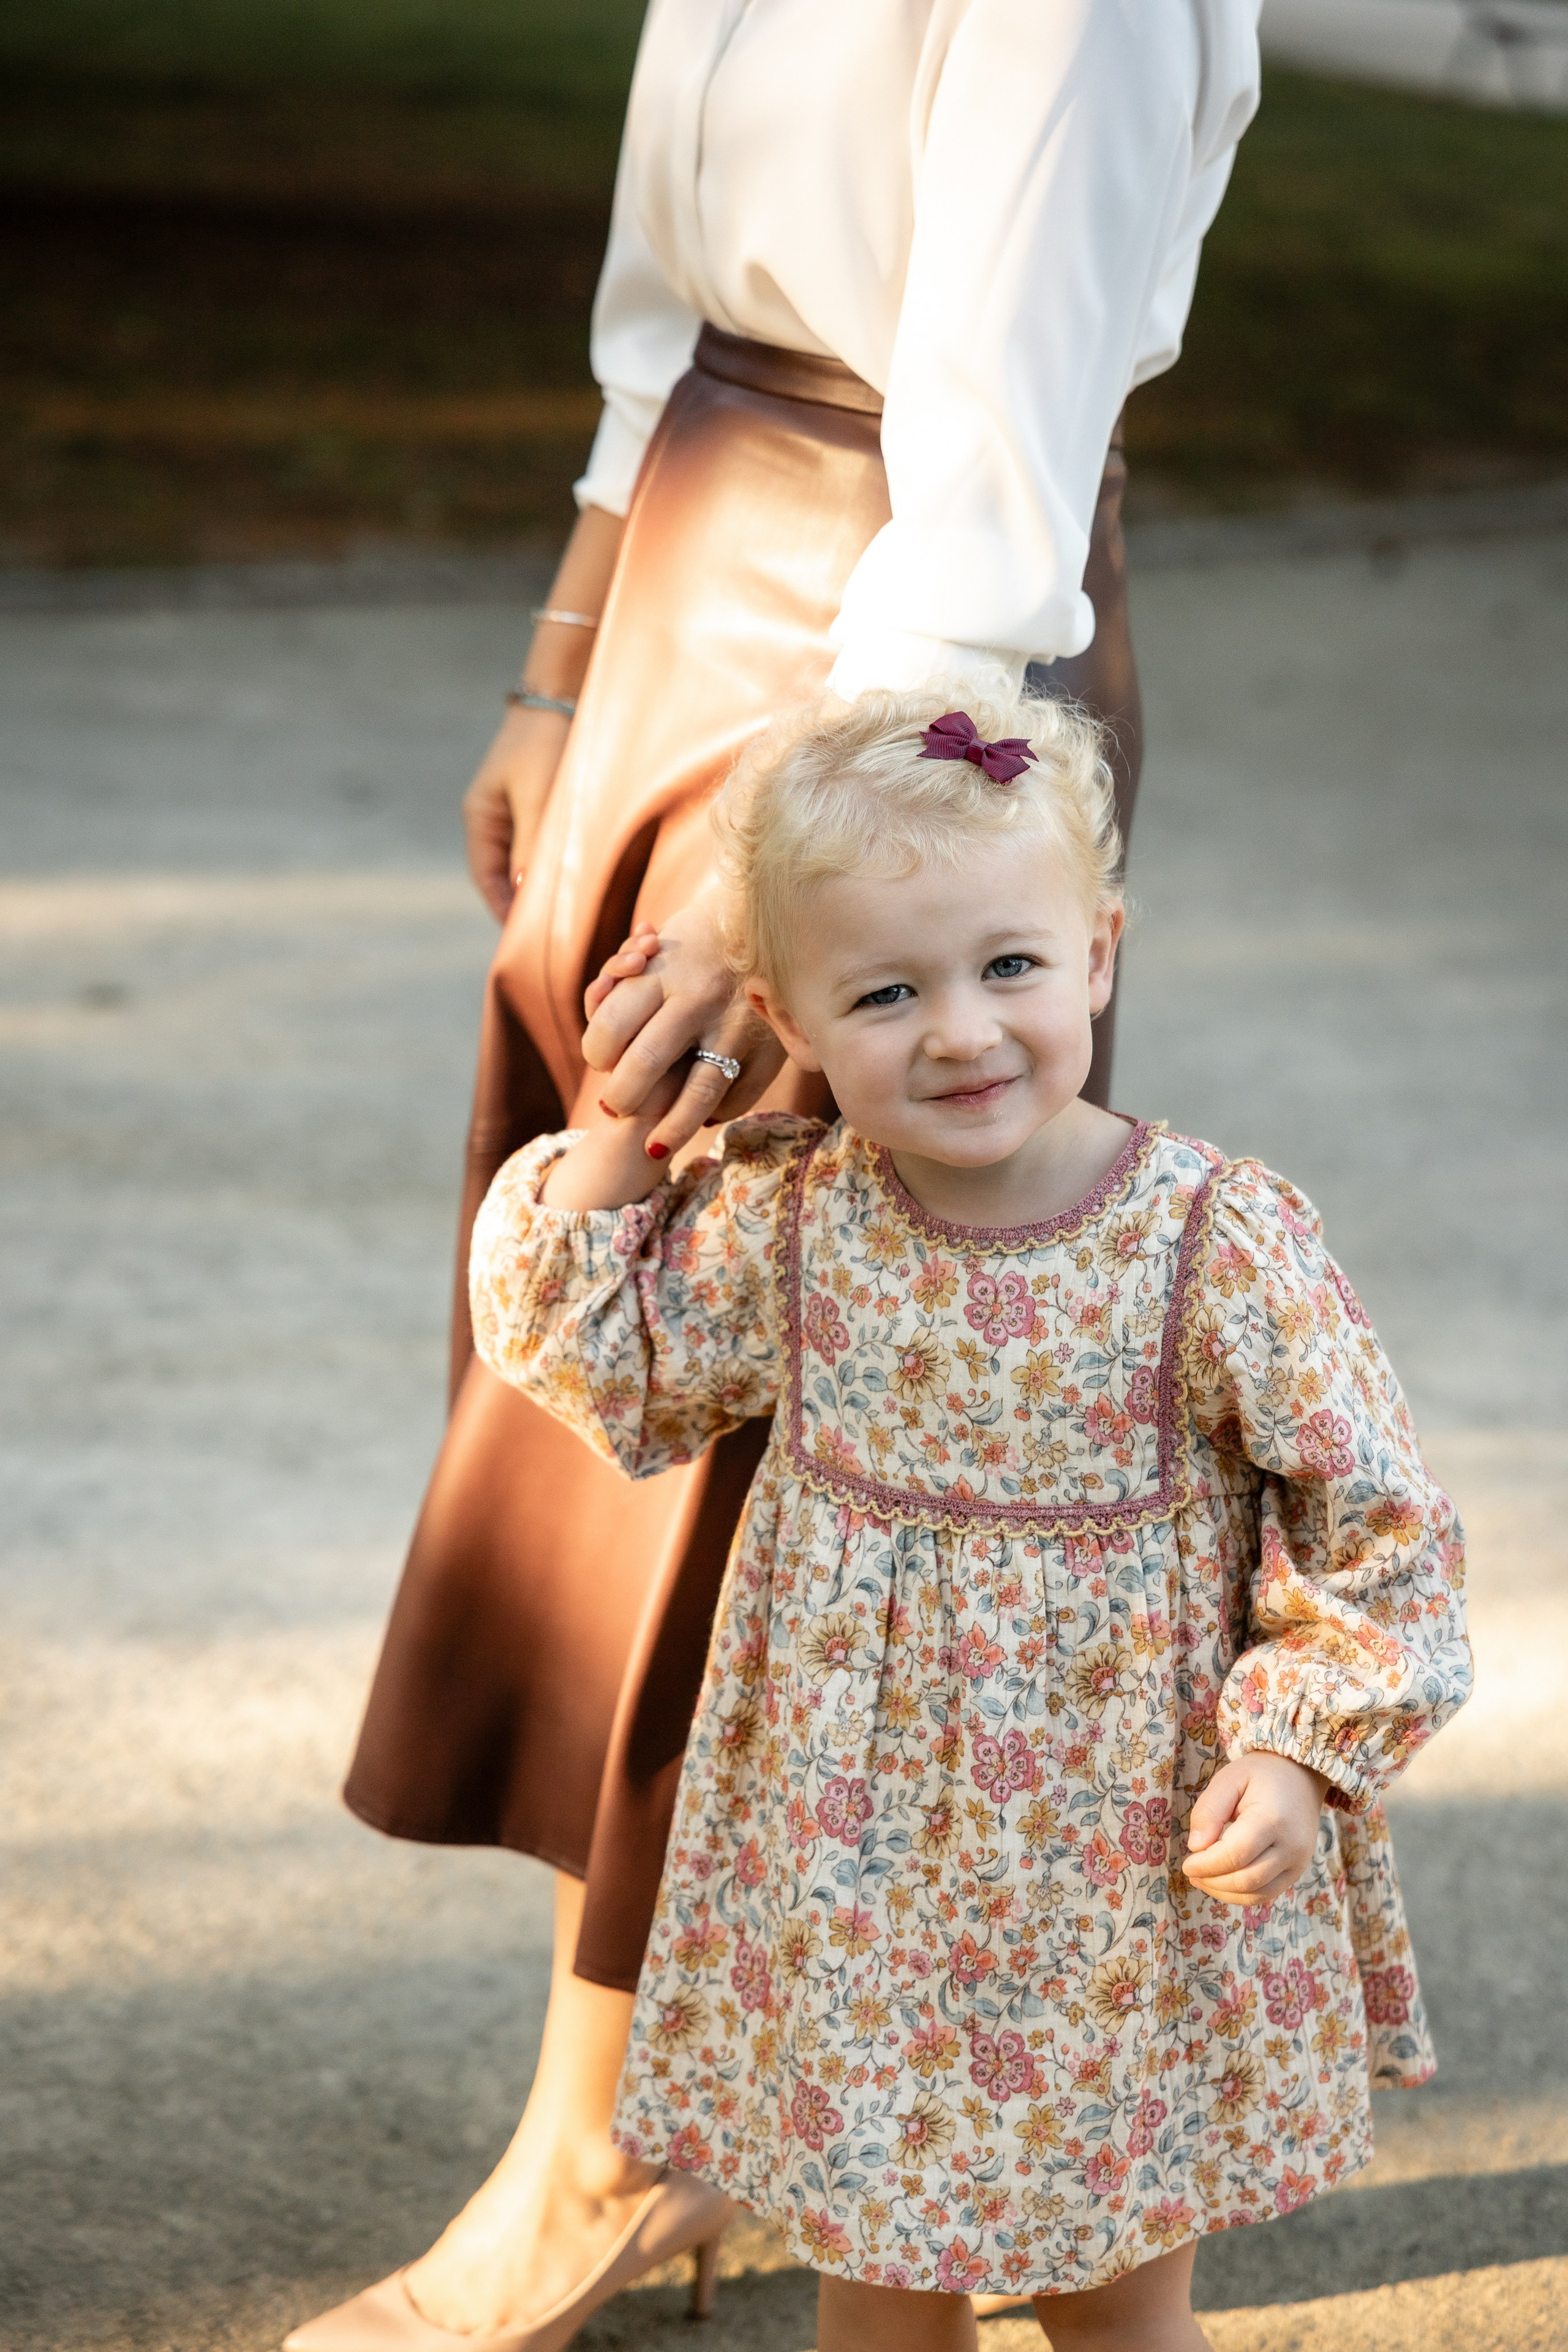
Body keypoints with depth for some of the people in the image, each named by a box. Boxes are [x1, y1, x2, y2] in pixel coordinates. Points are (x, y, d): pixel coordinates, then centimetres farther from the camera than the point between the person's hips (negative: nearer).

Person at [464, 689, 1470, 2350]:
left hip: (1128, 1860, -3)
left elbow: (1377, 1522, -9)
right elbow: (589, 1359, 8)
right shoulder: (782, 1222, -6)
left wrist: (1302, 1750, -16)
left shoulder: (1219, 1245, -17)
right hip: (858, 1849, 3)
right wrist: (623, 1121, -2)